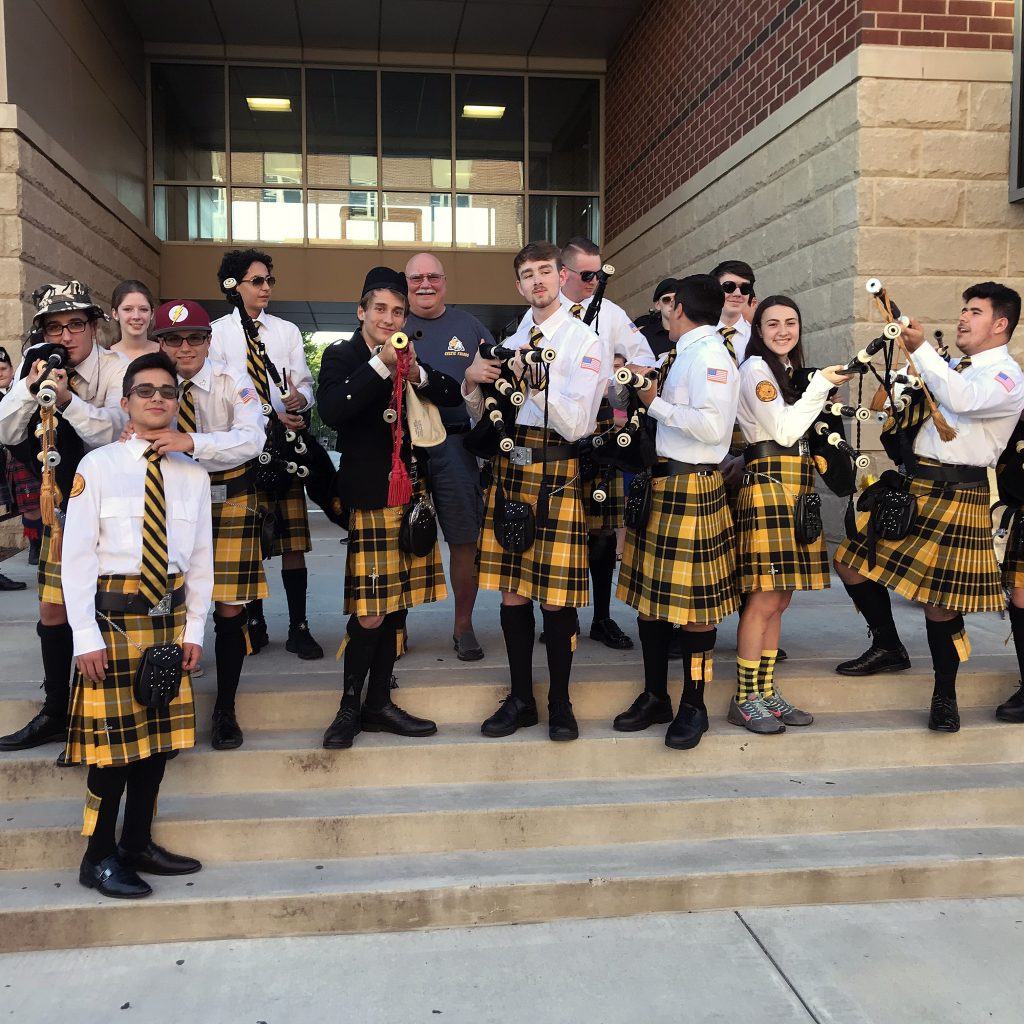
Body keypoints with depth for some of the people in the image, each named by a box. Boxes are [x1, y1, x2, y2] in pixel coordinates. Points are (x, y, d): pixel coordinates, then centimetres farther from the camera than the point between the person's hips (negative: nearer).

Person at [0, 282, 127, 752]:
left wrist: (67, 399, -40)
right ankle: (56, 713, 26)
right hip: (61, 496, 5)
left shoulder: (116, 369, -14)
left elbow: (113, 432, -27)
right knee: (53, 608, 10)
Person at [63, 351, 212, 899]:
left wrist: (194, 628, 5)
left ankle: (137, 844, 28)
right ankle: (98, 858, 16)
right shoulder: (98, 466, -6)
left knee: (159, 736, 12)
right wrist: (85, 635, -12)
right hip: (114, 612, -4)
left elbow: (201, 556, 9)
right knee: (113, 737, 1)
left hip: (169, 615, 5)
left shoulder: (193, 474, 6)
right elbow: (77, 555, -8)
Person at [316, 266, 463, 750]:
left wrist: (418, 374, -11)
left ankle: (379, 703, 21)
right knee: (369, 612, -7)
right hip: (368, 497, -6)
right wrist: (382, 365, -23)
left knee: (396, 603, 10)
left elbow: (453, 396, 7)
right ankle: (349, 706, 10)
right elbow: (331, 411, -20)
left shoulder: (410, 356, 13)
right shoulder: (342, 356, -2)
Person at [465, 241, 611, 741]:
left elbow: (575, 423, -10)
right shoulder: (511, 342, 16)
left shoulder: (587, 342, -1)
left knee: (555, 596, 0)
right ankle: (520, 699, 22)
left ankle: (559, 703, 17)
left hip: (557, 471, -5)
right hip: (508, 469, 5)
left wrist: (535, 380, -20)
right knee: (511, 591, 8)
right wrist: (472, 380, -2)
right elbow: (484, 416, 17)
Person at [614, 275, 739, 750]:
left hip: (690, 487, -9)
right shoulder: (682, 354, 15)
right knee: (649, 592, 13)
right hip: (659, 480, 10)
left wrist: (655, 403, -14)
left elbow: (712, 426, -23)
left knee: (691, 602, 0)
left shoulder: (709, 354, -12)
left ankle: (694, 707, 14)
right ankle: (655, 697, 26)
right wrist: (645, 391, 8)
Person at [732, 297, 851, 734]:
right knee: (764, 598, -9)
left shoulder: (790, 370, 22)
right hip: (768, 483, -9)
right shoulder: (755, 368, -5)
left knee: (779, 598, 9)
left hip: (798, 485, 9)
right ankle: (745, 700, 0)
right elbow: (782, 430, -14)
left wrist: (823, 388, 13)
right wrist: (821, 385, -9)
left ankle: (766, 691, 17)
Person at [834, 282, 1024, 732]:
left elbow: (961, 400, -27)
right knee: (853, 563, 7)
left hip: (956, 494, -7)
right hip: (910, 486, 8)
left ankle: (944, 694, 19)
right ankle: (889, 647, 28)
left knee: (939, 596, -4)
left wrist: (921, 349, -26)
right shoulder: (949, 368, 17)